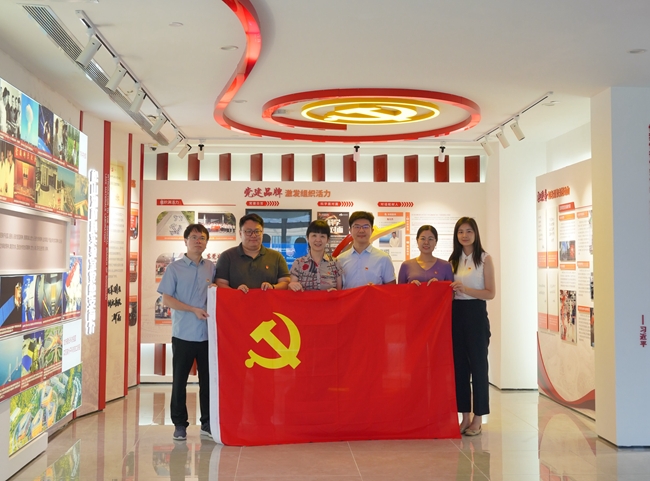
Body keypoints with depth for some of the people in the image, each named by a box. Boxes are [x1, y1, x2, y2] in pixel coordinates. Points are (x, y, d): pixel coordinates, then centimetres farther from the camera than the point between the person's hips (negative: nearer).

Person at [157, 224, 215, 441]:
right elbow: (166, 299, -4)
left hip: (208, 333, 2)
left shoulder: (212, 268, 9)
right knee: (179, 380, 5)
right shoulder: (174, 268, 0)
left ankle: (208, 423, 18)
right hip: (183, 333, -2)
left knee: (208, 379, 7)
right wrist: (194, 310, -11)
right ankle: (180, 424, 16)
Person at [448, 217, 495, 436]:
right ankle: (465, 416, 15)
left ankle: (478, 419, 10)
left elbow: (491, 293, -7)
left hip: (476, 314, -5)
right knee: (459, 365, 6)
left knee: (478, 364, 1)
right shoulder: (453, 259, 11)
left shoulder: (484, 259, -2)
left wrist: (465, 289, -18)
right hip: (456, 314, 5)